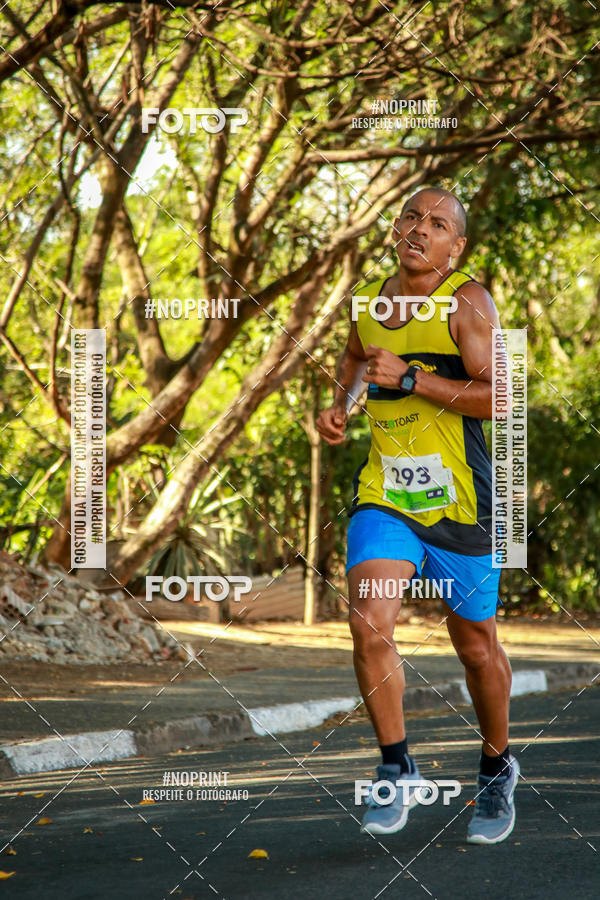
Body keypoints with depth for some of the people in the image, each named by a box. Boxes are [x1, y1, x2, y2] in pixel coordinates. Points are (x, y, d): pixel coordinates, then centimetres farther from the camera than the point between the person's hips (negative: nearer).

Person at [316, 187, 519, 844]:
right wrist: (340, 405, 14)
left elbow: (497, 396, -21)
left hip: (459, 501, -3)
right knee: (368, 623, -18)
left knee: (476, 644, 9)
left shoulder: (466, 303, -10)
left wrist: (408, 377, -23)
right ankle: (397, 771, -3)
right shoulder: (367, 302, 8)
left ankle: (496, 770, 34)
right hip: (384, 495, 3)